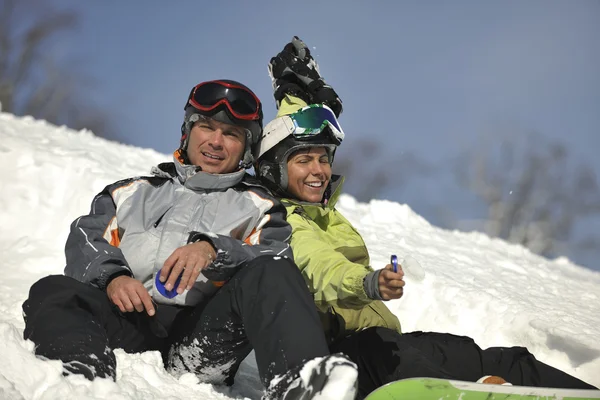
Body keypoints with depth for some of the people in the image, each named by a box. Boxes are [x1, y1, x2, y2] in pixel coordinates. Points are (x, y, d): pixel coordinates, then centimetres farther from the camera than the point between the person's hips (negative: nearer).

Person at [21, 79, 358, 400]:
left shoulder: (258, 208, 24)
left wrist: (213, 250, -16)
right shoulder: (134, 192, 30)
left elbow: (275, 262, 4)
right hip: (127, 322, 2)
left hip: (201, 332, -1)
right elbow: (87, 243, 15)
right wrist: (113, 277, -8)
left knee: (270, 275, -27)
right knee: (53, 291, -25)